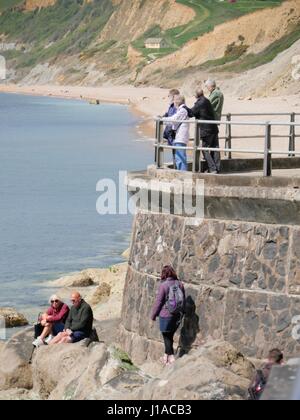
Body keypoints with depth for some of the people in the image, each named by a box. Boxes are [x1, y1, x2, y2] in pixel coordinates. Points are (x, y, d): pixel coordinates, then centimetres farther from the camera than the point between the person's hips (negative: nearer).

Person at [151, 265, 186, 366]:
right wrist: (181, 313, 19)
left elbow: (158, 302, -12)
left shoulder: (163, 285, -16)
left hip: (166, 315, -5)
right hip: (177, 315, 5)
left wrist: (153, 315, 0)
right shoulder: (180, 284, -2)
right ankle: (166, 356, 26)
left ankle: (171, 357, 8)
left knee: (167, 336, 9)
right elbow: (183, 300, 6)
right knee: (170, 336, 19)